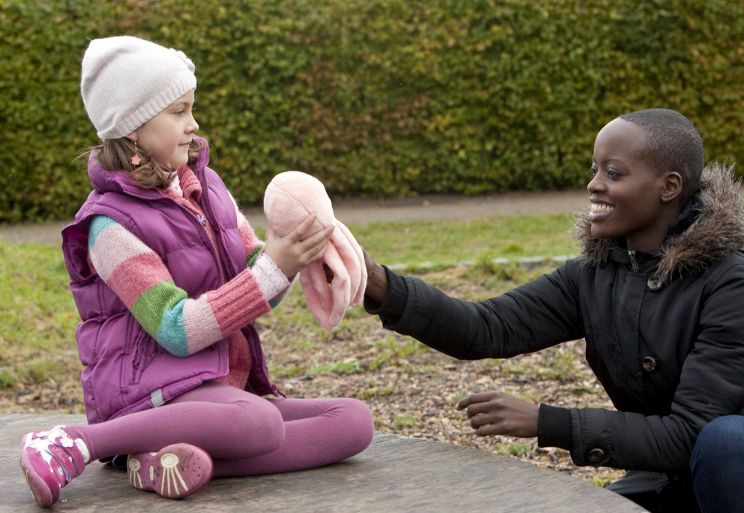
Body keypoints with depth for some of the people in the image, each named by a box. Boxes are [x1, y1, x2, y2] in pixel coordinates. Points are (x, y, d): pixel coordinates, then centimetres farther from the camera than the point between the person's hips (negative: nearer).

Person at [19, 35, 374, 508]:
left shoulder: (206, 186, 10)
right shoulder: (111, 224, -11)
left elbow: (259, 292, 13)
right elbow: (179, 332, -18)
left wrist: (289, 254, -10)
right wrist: (272, 270, -21)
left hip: (224, 387, 8)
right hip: (155, 391, -8)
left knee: (355, 421, -12)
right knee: (260, 422, -38)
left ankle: (167, 462, -23)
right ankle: (71, 445, -24)